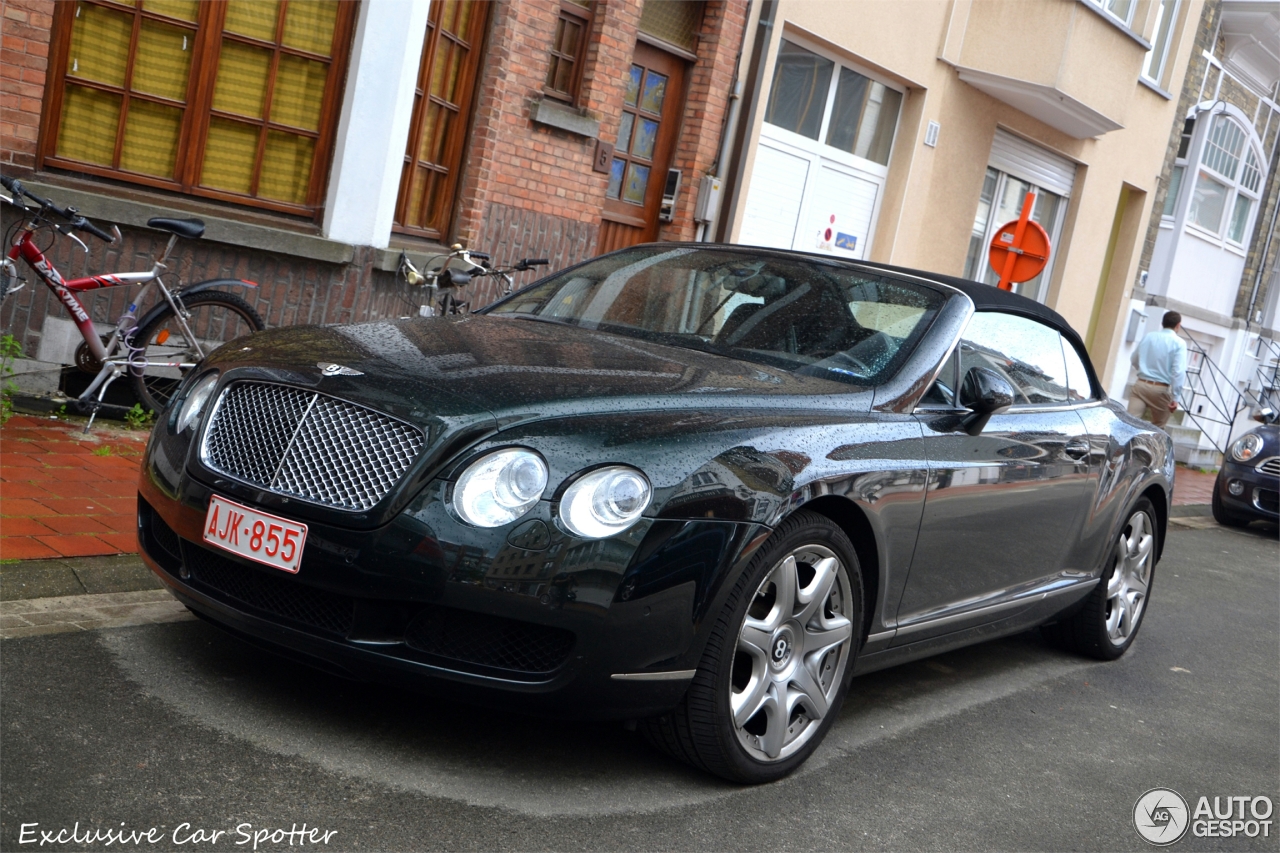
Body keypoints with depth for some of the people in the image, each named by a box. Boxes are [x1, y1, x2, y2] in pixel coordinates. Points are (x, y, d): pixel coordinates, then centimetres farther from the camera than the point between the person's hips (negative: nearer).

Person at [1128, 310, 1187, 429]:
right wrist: (1175, 397, -14)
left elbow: (1135, 360, 19)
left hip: (1141, 385, 3)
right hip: (1161, 389, -3)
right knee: (1157, 428, 14)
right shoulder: (1179, 343, -5)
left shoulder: (1148, 337, 8)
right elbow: (1179, 371, -15)